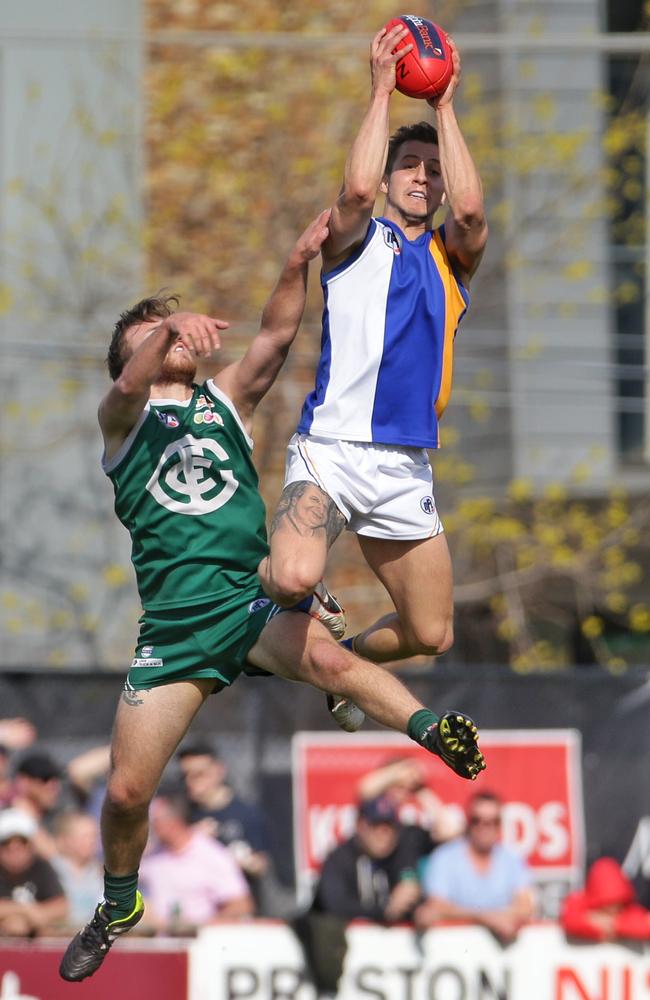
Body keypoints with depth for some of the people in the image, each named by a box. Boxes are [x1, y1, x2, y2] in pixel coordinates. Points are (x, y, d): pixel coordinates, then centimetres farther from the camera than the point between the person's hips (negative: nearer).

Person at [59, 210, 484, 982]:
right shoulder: (123, 416, 8)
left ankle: (428, 728, -53)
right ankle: (118, 905, 25)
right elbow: (130, 387, -17)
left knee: (323, 656, -35)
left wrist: (297, 267, -18)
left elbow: (275, 338, 0)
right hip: (174, 622, 0)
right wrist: (170, 330, -38)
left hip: (252, 597, 0)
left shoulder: (224, 397, 17)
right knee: (127, 790, 0)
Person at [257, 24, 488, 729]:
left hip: (406, 470, 4)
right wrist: (382, 93, -9)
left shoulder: (452, 255, 15)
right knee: (297, 576, -31)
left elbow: (469, 208, -8)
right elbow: (357, 189, -16)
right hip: (330, 450, -4)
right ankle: (259, 588, 5)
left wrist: (444, 106, -3)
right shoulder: (356, 240, 7)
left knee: (430, 635, 6)